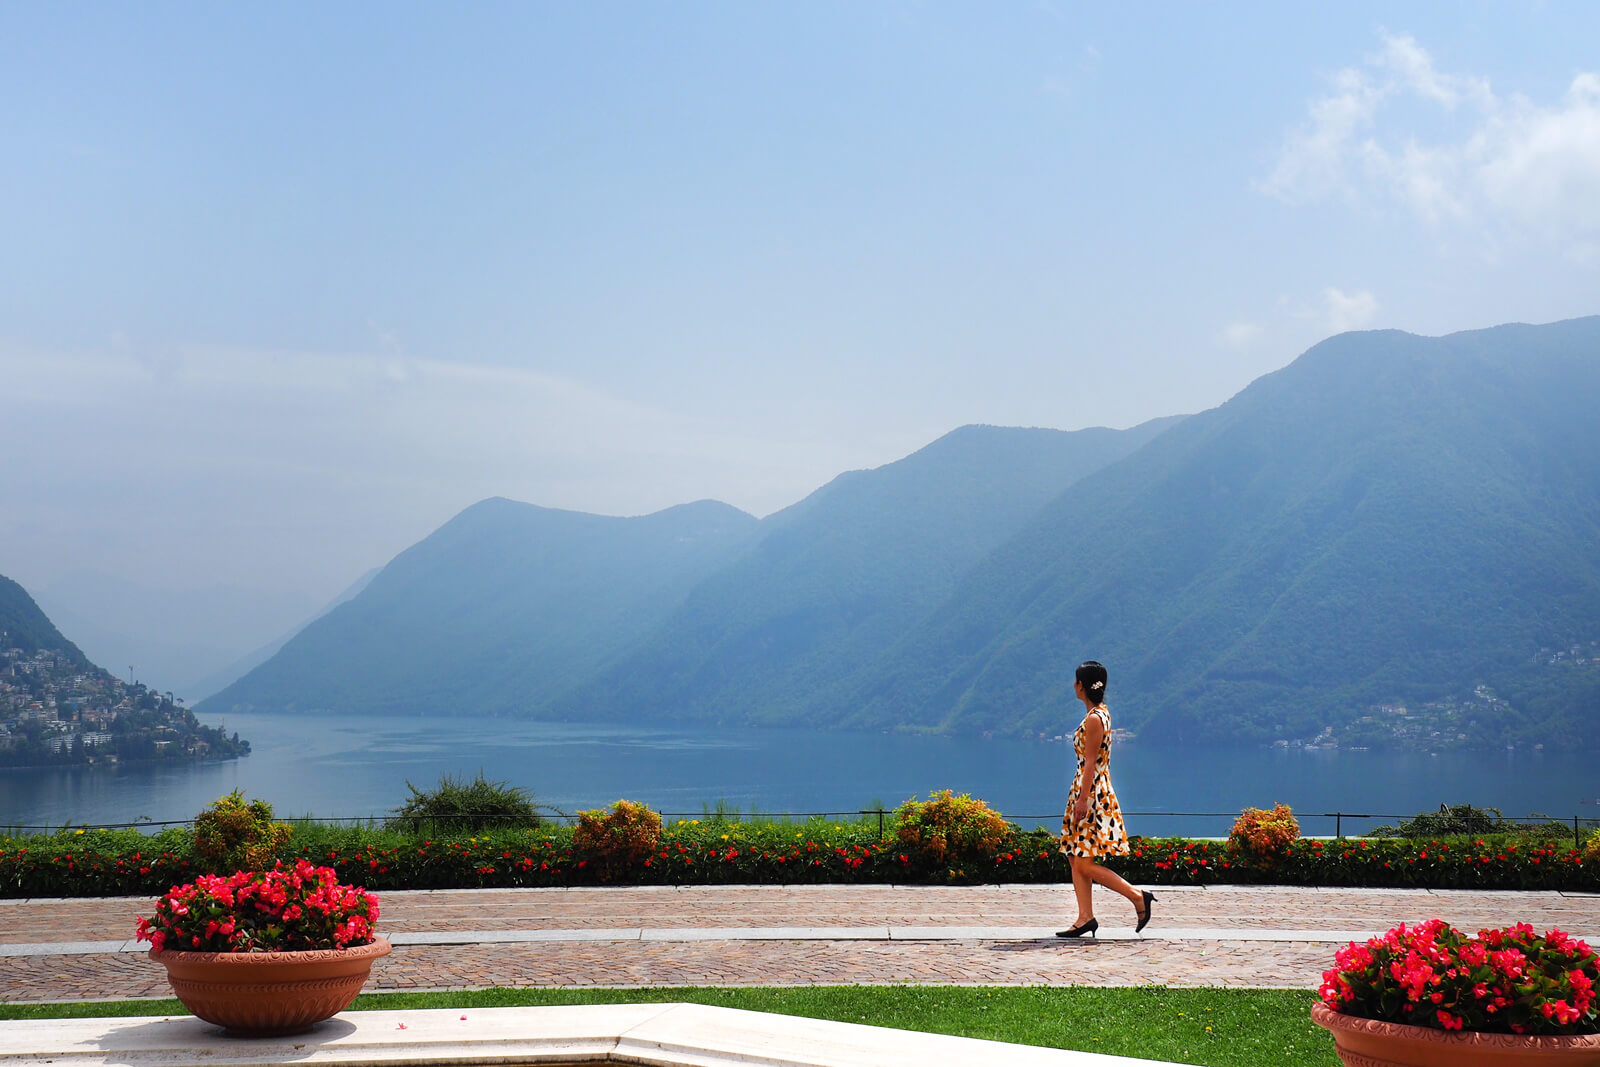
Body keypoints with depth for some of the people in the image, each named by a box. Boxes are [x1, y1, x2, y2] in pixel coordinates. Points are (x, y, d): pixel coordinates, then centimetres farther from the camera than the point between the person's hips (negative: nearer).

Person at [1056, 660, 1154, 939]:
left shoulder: (1094, 718, -16)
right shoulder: (1099, 713, 13)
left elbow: (1091, 763, -19)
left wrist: (1082, 799, -20)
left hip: (1092, 792, -10)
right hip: (1088, 791, 10)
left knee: (1085, 864, -8)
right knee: (1076, 859, 9)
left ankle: (1138, 896, -3)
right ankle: (1085, 917, 9)